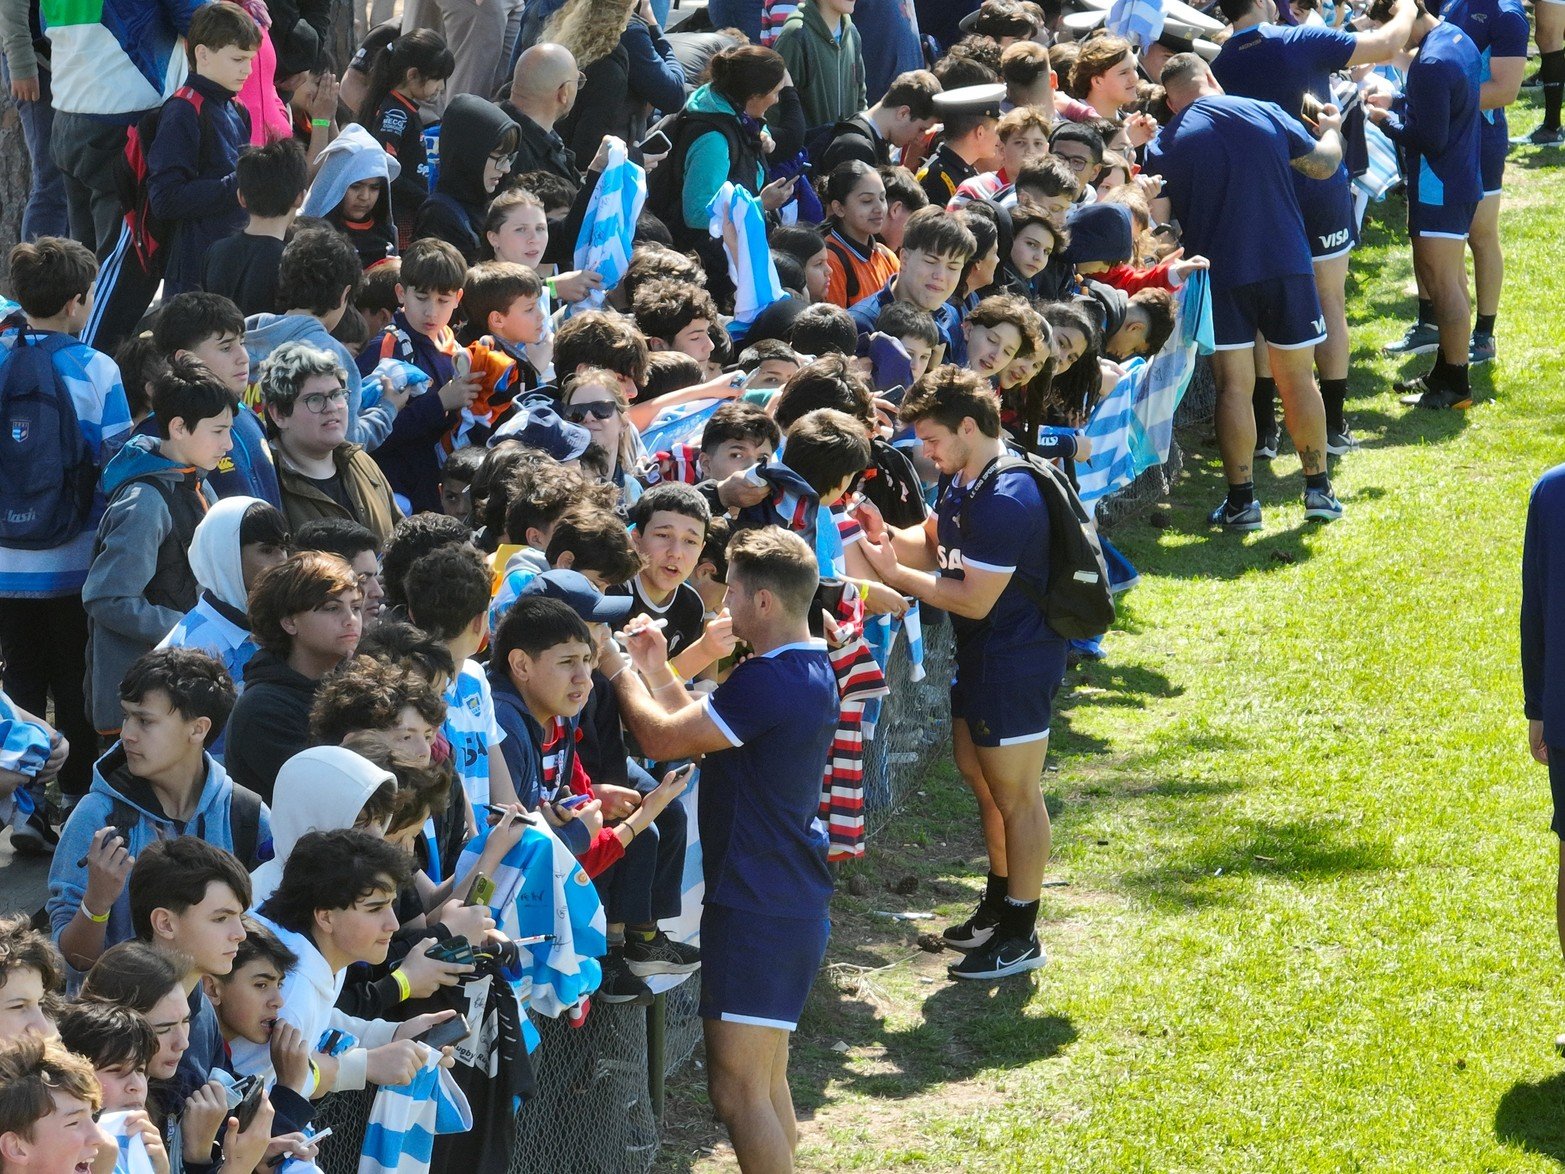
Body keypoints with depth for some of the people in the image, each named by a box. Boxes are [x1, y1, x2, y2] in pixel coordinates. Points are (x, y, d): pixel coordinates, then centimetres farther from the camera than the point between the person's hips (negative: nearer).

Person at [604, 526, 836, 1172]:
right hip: (791, 898, 11)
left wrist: (620, 670, -2)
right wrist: (658, 670, 9)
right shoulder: (812, 670, 11)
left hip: (756, 904, -11)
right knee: (766, 1080, 19)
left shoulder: (769, 682, -22)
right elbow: (703, 729, 17)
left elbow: (662, 738, -17)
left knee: (737, 1088, -8)